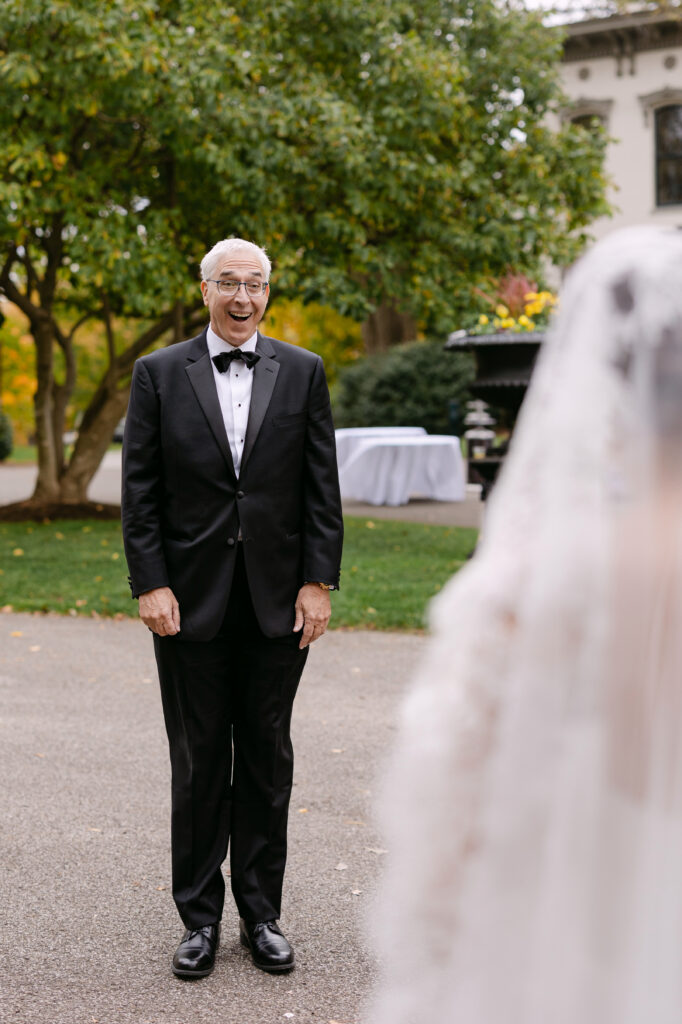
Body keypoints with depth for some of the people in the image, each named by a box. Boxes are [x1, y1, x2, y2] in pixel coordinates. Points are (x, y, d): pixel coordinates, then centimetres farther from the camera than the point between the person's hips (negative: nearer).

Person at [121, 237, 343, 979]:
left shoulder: (302, 372, 5)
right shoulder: (159, 374, 3)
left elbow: (322, 488, 3)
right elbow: (139, 491, 0)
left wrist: (318, 582, -4)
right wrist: (150, 584, -8)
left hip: (277, 601, 1)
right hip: (190, 599, -1)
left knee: (267, 758, 9)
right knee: (198, 763, 6)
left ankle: (262, 913, 20)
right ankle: (200, 918, 17)